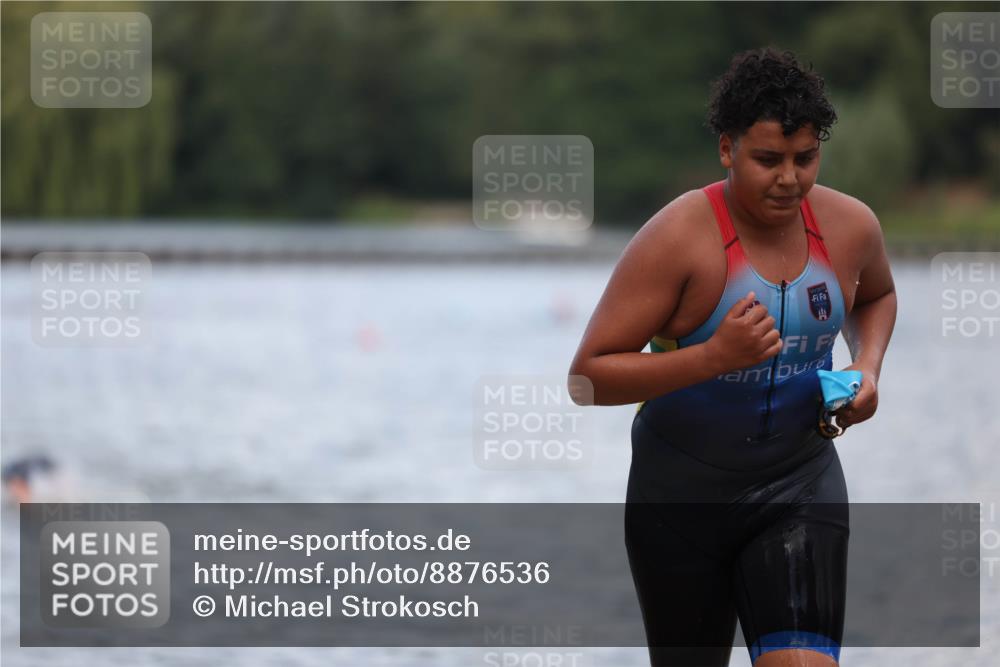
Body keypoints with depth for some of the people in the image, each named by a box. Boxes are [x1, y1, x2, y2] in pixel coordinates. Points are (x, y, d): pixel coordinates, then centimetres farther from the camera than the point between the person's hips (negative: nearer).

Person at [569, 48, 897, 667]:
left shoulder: (850, 225, -6)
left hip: (800, 484, 2)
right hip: (681, 492, -2)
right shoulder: (678, 238, -20)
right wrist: (713, 357, -33)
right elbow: (588, 374, -22)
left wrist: (869, 366, -1)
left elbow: (877, 295, 20)